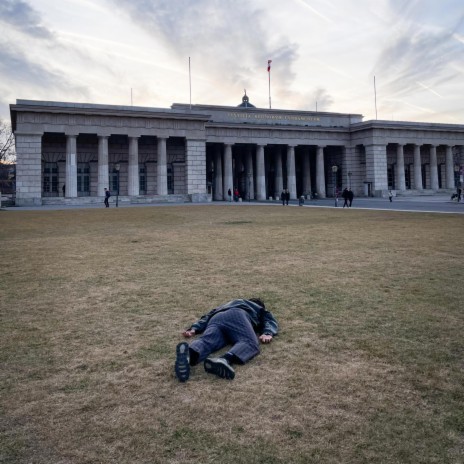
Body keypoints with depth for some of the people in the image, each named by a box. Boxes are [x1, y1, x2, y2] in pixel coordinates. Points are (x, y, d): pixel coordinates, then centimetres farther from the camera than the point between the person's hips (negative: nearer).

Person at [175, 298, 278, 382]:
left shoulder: (229, 304, 49)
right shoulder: (260, 309, 41)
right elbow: (271, 321, 21)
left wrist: (194, 329, 26)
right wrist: (267, 333, 4)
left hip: (216, 319, 4)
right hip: (237, 315, -4)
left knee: (206, 341, -23)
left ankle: (189, 354, -60)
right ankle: (225, 360, -58)